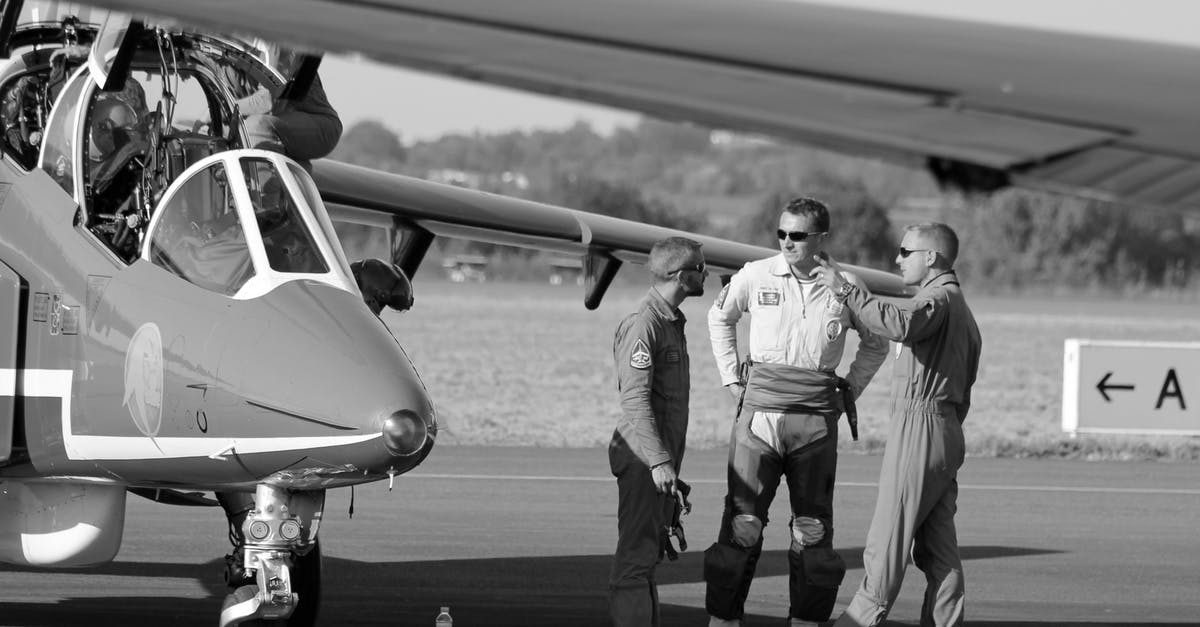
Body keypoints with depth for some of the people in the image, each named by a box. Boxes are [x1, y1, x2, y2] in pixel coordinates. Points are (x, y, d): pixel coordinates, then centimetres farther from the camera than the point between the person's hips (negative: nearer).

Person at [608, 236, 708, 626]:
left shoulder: (672, 322, 17)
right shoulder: (642, 325, -15)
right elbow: (635, 400, -22)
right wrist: (658, 461, -28)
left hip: (663, 458, 10)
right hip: (642, 458, -10)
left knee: (651, 551, 13)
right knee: (637, 554, -11)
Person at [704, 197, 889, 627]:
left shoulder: (845, 286, 3)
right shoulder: (756, 276, 2)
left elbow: (876, 343, 20)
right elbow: (721, 318, 21)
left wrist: (851, 390, 11)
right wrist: (731, 378, 14)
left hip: (816, 415, 1)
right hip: (760, 410, -1)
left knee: (814, 528, 4)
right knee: (742, 522, -6)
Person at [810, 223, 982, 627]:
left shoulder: (939, 298, -10)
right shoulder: (960, 306, 23)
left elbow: (899, 325, -33)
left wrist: (844, 289, -28)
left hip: (920, 423, -10)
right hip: (947, 430, 10)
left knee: (889, 536, -6)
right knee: (937, 543, 7)